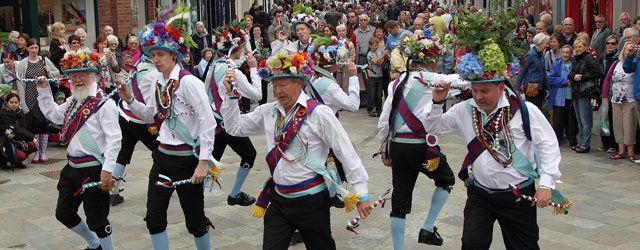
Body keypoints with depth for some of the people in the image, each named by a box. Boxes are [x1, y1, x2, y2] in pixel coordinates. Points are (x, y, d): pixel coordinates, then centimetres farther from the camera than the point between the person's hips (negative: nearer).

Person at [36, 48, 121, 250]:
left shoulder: (104, 104, -16)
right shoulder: (73, 102, 11)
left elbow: (114, 139, -21)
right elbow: (53, 114, 29)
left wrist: (107, 170, -25)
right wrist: (43, 90, 21)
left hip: (93, 170, -9)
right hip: (72, 167, 9)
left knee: (96, 219, -2)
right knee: (64, 213, 19)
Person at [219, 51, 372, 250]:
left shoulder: (319, 113, -12)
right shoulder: (268, 112, 4)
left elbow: (347, 154, -10)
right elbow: (235, 127, 14)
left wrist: (361, 193, -10)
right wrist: (229, 94, 5)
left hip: (311, 200, -4)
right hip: (278, 200, 4)